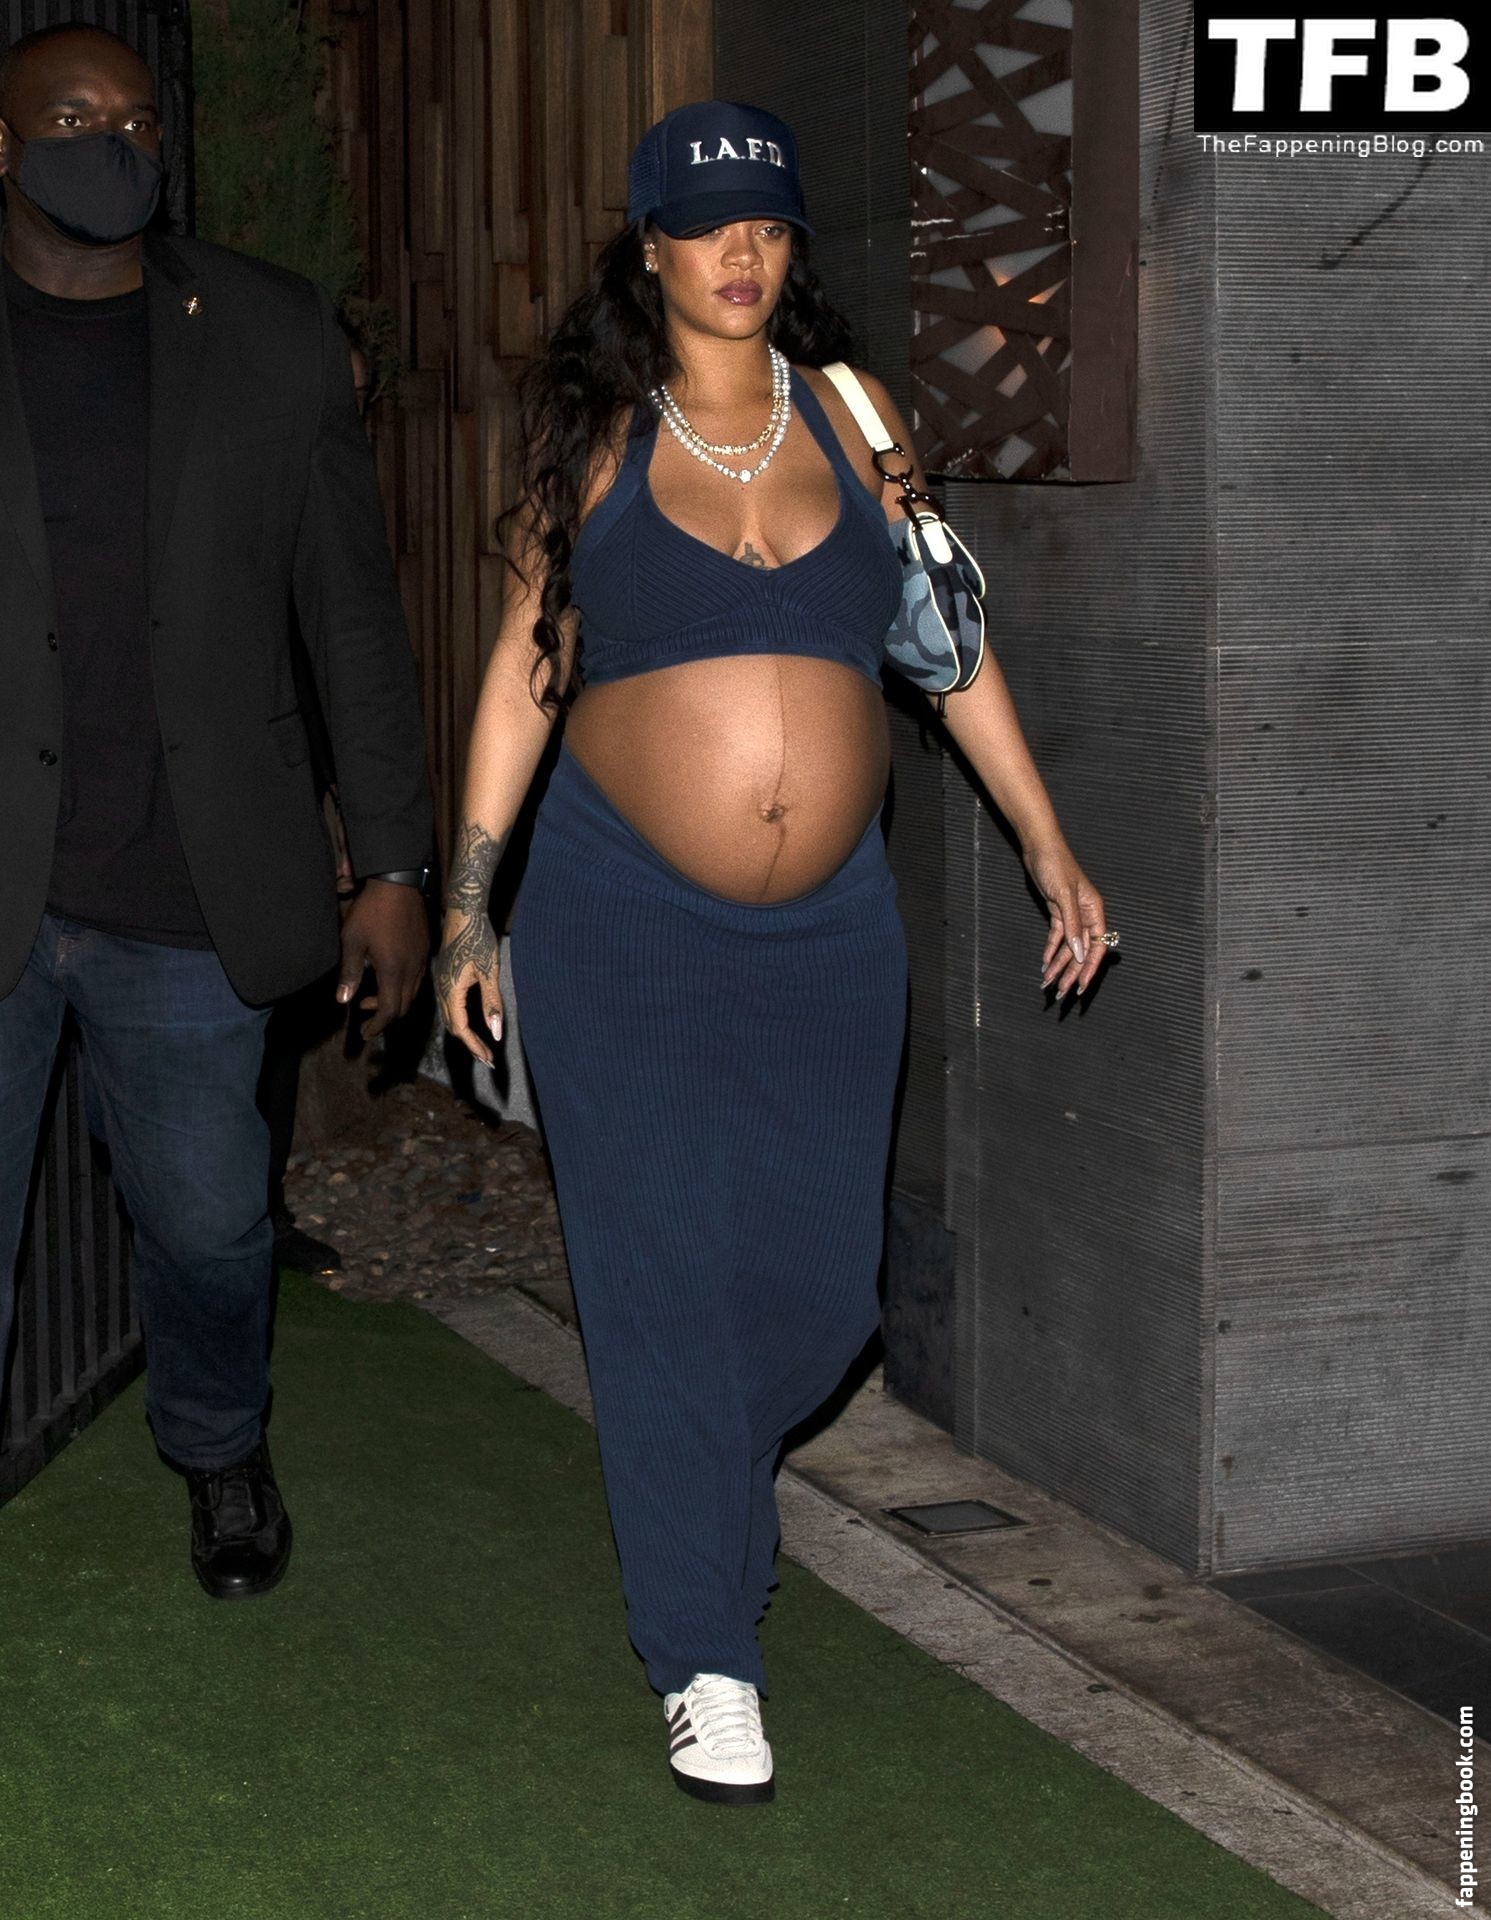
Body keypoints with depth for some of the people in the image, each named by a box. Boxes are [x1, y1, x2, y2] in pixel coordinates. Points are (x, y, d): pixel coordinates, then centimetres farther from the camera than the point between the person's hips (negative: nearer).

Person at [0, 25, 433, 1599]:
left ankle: (222, 1454, 43)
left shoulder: (272, 337, 5)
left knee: (209, 1225, 13)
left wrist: (394, 866, 5)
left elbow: (353, 614, 8)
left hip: (185, 895, 2)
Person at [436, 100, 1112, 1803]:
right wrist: (466, 901, 3)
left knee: (819, 1284, 5)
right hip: (625, 927, -2)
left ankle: (695, 1464, 39)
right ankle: (706, 1659, 9)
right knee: (666, 1282, -2)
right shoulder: (593, 436, 1)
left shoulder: (844, 413, 7)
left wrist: (1045, 842, 8)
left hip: (829, 932, 3)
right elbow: (523, 668, 5)